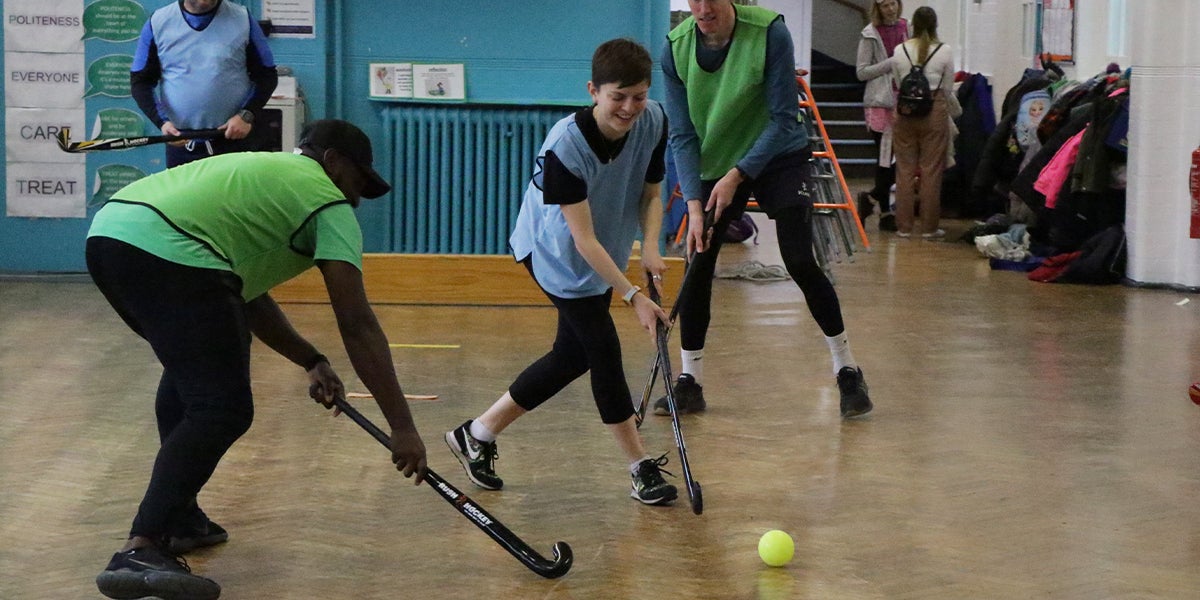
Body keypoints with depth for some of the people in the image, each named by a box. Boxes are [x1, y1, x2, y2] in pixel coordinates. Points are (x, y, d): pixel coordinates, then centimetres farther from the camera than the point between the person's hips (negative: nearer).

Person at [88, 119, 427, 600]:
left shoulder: (261, 173, 36)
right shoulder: (328, 203, 12)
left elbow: (244, 295, 40)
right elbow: (357, 326, 4)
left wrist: (311, 361, 41)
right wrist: (402, 426, 4)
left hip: (107, 231, 10)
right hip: (166, 253, -10)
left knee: (189, 369, 31)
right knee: (221, 411, -9)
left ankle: (177, 517, 31)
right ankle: (141, 552, -20)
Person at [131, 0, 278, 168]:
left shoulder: (242, 20, 0)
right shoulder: (158, 23, 2)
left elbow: (267, 76, 4)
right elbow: (140, 81, 4)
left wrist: (247, 116, -12)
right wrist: (161, 121, -12)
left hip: (236, 140, -1)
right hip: (181, 143, 1)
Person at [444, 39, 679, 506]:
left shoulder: (654, 122, -15)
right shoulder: (564, 147, -32)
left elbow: (651, 194, -1)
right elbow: (583, 238, -30)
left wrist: (650, 248, -20)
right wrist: (632, 296, -33)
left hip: (602, 257, 7)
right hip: (555, 254, -7)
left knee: (572, 356, 10)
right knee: (603, 350, -11)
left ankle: (478, 434, 24)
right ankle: (641, 468, 0)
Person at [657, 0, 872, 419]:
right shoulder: (676, 47, -15)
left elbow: (783, 118, -19)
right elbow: (682, 136, -11)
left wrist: (737, 176, -25)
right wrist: (694, 206, -21)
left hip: (778, 158, -3)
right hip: (713, 164, 3)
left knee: (800, 263, -11)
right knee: (698, 263, -2)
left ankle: (848, 372, 4)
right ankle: (689, 382, 10)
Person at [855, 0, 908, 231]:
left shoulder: (906, 28, 10)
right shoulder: (871, 34, -2)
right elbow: (862, 72, -5)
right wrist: (891, 64, -14)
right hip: (880, 102, -4)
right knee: (885, 158, -2)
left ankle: (872, 197, 14)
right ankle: (885, 212, 8)